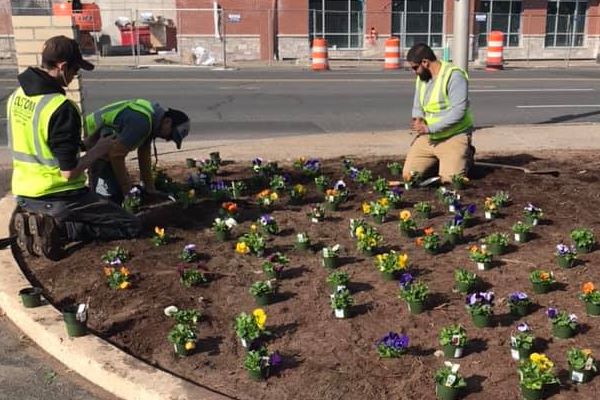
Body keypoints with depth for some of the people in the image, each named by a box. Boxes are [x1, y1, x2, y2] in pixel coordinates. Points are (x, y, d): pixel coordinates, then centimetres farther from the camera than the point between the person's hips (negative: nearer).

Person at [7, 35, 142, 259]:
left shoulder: (16, 96, 2)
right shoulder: (61, 108, -24)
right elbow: (69, 172, -23)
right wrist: (97, 151, -7)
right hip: (57, 198, -8)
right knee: (131, 226, 2)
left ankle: (33, 221, 9)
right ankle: (57, 230, -9)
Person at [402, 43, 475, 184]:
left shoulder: (454, 75, -17)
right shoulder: (421, 78, 9)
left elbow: (458, 111, -24)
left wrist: (429, 127, -26)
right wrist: (418, 118, -8)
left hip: (454, 136, -6)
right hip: (427, 137, 7)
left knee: (450, 180, -19)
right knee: (408, 176, -5)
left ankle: (465, 156, 14)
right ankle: (436, 160, 23)